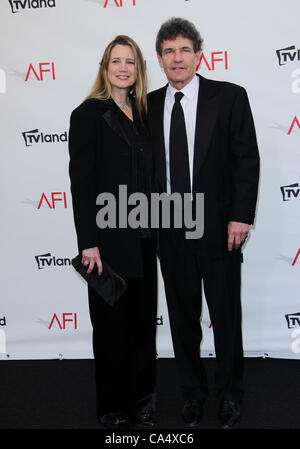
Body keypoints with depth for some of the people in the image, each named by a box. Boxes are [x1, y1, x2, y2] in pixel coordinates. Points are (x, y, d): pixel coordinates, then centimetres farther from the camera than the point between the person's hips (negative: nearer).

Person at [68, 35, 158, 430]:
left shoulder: (140, 114, 13)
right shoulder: (89, 114, -6)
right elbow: (81, 180, -12)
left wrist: (155, 230, 9)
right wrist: (88, 243, -17)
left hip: (143, 238, 6)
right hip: (110, 239, -6)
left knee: (144, 321, 13)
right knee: (113, 324, 6)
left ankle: (142, 404, 30)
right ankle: (113, 410, 24)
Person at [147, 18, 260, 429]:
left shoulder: (229, 97, -1)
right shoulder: (148, 105, 7)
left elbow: (247, 160, -4)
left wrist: (240, 217, -11)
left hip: (218, 228, -2)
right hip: (168, 230, 3)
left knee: (226, 316, 10)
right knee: (182, 317, 14)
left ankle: (229, 393, 32)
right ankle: (193, 391, 33)